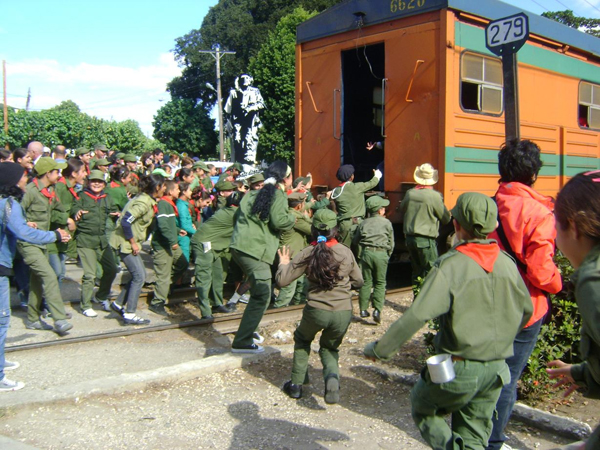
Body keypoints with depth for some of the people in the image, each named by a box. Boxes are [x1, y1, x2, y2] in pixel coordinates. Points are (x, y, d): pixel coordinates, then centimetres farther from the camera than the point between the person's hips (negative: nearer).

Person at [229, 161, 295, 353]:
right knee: (262, 296, -6)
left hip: (240, 245, 9)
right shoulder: (278, 195, -3)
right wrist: (293, 218, 5)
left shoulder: (255, 194, 21)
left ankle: (248, 330, 28)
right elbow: (279, 221, -14)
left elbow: (241, 215, 24)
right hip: (254, 249, -9)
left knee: (258, 292, 20)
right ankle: (242, 342, -5)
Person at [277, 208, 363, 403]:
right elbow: (358, 281, 13)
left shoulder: (307, 254, -6)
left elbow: (282, 280, -4)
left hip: (316, 310, -1)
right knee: (329, 347, 26)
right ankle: (332, 376, -4)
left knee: (302, 339, 29)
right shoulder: (346, 252, 1)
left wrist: (283, 263, 15)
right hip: (344, 312, 2)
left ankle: (296, 384, 25)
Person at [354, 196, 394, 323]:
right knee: (380, 283, 5)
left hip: (366, 252, 2)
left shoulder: (364, 223, 12)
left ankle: (363, 310, 11)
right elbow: (391, 242, 8)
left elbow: (356, 240, 16)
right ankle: (377, 309, -6)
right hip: (381, 254, -2)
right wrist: (388, 255, 20)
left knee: (366, 282, 9)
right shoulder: (386, 223, 5)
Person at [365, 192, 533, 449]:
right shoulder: (507, 264, 0)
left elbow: (417, 315, -24)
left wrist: (380, 349, -14)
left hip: (460, 369, -5)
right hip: (496, 370, 5)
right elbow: (526, 310, 13)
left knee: (422, 407, 20)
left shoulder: (450, 266, -18)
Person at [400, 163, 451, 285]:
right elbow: (446, 218, -4)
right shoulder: (434, 196, -13)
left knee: (416, 270, 16)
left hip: (410, 238, 6)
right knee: (430, 272, 0)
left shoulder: (409, 193, 1)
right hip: (426, 240, -6)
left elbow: (402, 210, 18)